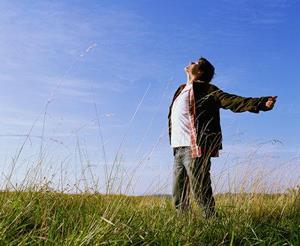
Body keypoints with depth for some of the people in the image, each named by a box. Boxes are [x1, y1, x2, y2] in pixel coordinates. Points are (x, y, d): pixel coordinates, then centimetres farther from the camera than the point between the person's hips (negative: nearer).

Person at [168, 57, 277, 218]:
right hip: (179, 150, 8)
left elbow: (229, 100, -13)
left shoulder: (205, 89, -1)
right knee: (178, 199, 12)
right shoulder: (181, 90, 22)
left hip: (194, 150, -8)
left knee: (201, 195, -7)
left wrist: (260, 103, -26)